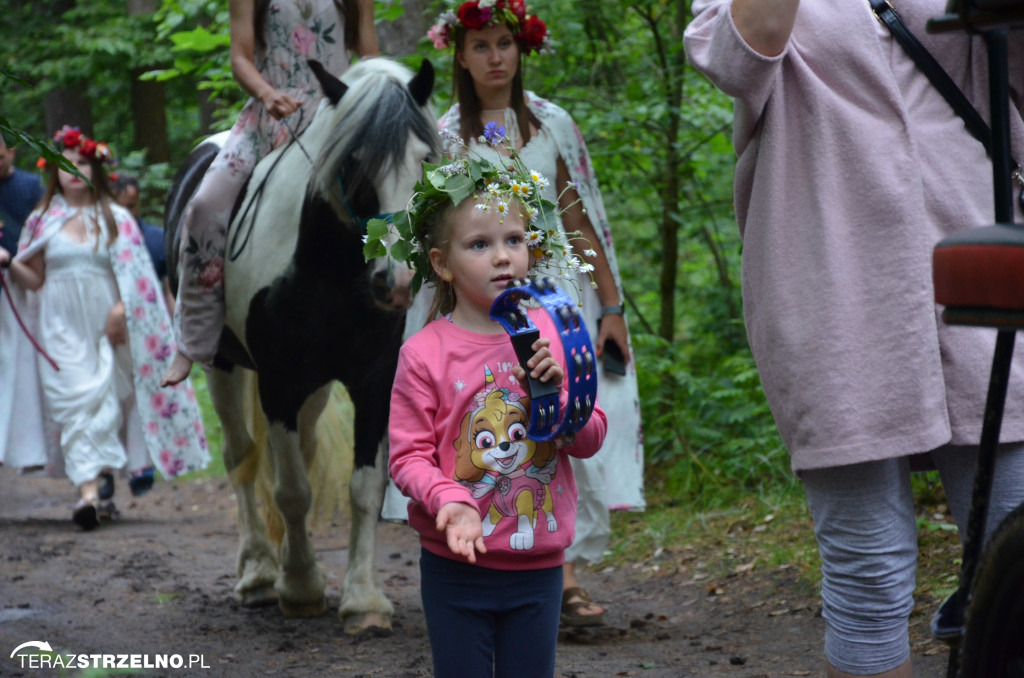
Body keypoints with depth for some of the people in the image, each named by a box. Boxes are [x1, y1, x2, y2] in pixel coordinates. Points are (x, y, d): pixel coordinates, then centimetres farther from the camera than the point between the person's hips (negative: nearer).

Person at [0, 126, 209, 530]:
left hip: (107, 326, 0)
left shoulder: (116, 219, 6)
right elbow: (34, 279, 11)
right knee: (74, 400, -13)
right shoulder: (43, 221, 10)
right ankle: (87, 490, -22)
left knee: (105, 401, -2)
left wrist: (121, 310, -15)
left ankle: (101, 483, 9)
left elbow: (133, 276, 0)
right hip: (62, 327, 0)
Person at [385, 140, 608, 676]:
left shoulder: (549, 335, 2)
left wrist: (555, 391, -14)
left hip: (539, 565, 3)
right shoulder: (424, 353, -9)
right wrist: (449, 501, -27)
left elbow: (592, 439, 4)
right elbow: (408, 455, -9)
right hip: (457, 567, -3)